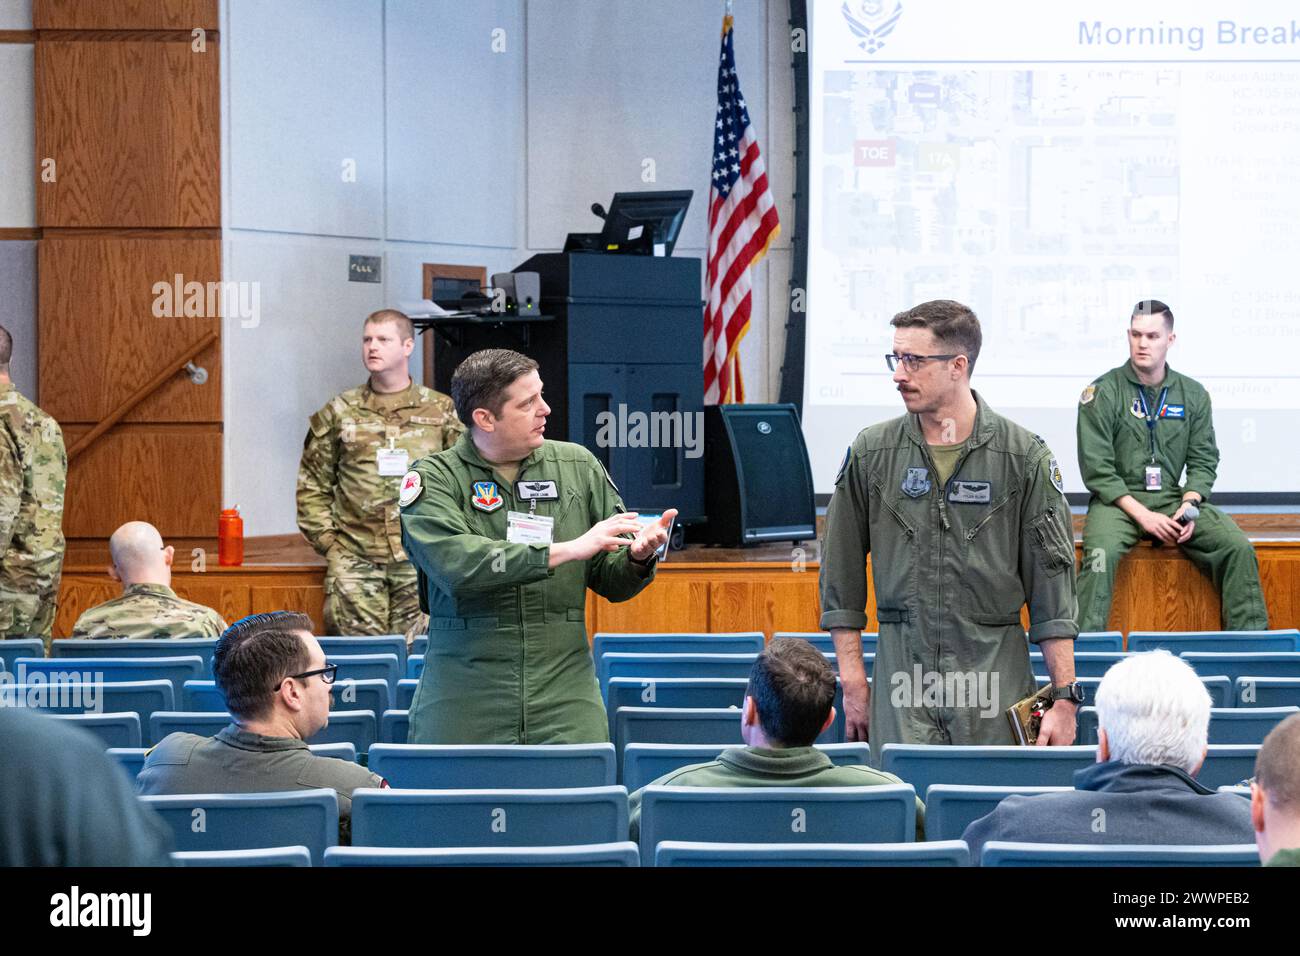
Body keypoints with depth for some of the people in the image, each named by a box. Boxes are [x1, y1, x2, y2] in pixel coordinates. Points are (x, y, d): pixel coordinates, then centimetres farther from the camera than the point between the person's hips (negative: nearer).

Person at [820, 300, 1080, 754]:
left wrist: (1064, 697, -4)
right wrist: (853, 683, 5)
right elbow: (841, 577, 10)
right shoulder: (871, 453, 5)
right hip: (902, 674, 1)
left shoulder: (1024, 457, 0)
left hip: (997, 679, -1)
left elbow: (1053, 583, 1)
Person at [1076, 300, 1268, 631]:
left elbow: (1204, 461, 11)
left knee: (1238, 547, -18)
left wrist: (1189, 506, -9)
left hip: (1173, 499, 3)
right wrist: (1141, 515, -16)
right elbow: (1096, 468, -6)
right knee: (1101, 553, -35)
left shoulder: (1193, 395, 11)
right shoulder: (1102, 393, -1)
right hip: (1117, 500, -3)